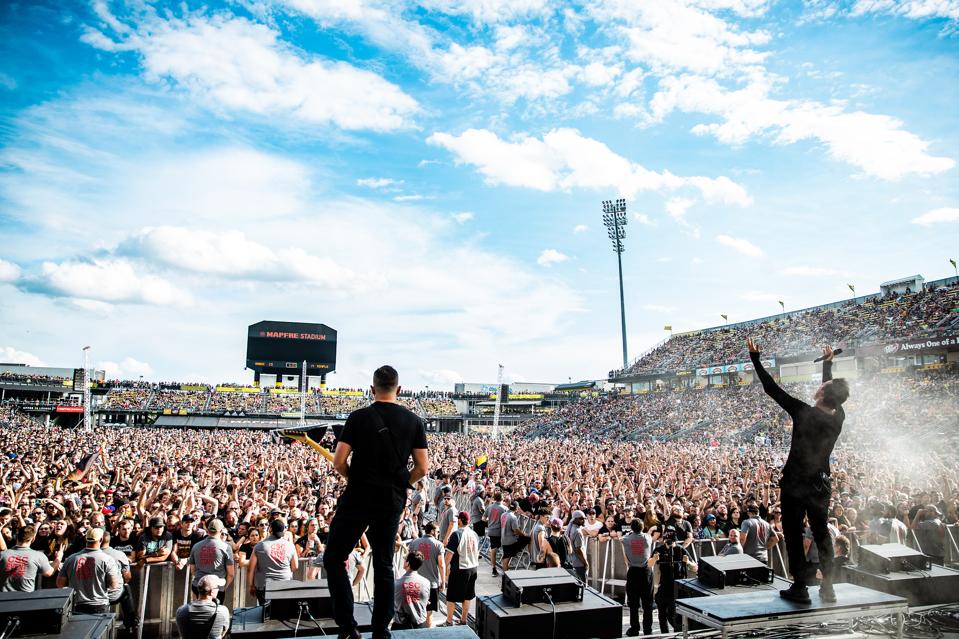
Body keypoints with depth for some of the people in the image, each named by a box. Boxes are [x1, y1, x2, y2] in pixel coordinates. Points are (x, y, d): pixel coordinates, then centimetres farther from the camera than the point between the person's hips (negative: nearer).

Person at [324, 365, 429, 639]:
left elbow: (339, 462, -11)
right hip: (393, 502, 4)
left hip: (358, 498, -3)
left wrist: (355, 479, 9)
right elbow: (422, 468, -2)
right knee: (384, 565, 15)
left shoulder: (359, 417, -8)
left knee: (334, 558, 11)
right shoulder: (414, 421, 0)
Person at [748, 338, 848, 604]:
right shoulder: (838, 417, -5)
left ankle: (800, 588, 8)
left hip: (795, 485, -5)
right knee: (821, 533, 18)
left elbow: (772, 389, -17)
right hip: (822, 485, 5)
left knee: (794, 534, 4)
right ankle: (828, 587, 22)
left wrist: (755, 358, -10)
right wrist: (827, 362, 29)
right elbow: (832, 395, 15)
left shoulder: (804, 413, -20)